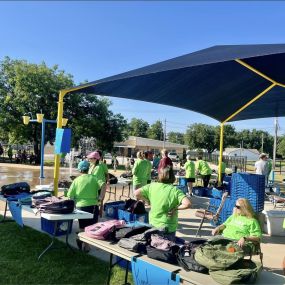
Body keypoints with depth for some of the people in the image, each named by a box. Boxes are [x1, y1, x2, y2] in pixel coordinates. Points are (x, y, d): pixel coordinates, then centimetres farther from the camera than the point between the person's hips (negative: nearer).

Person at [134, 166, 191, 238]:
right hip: (169, 228, -3)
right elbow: (187, 204, -26)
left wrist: (147, 200, 4)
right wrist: (175, 208, -13)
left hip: (153, 225, 3)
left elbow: (136, 193, -6)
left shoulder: (152, 186, -8)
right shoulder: (175, 190, -15)